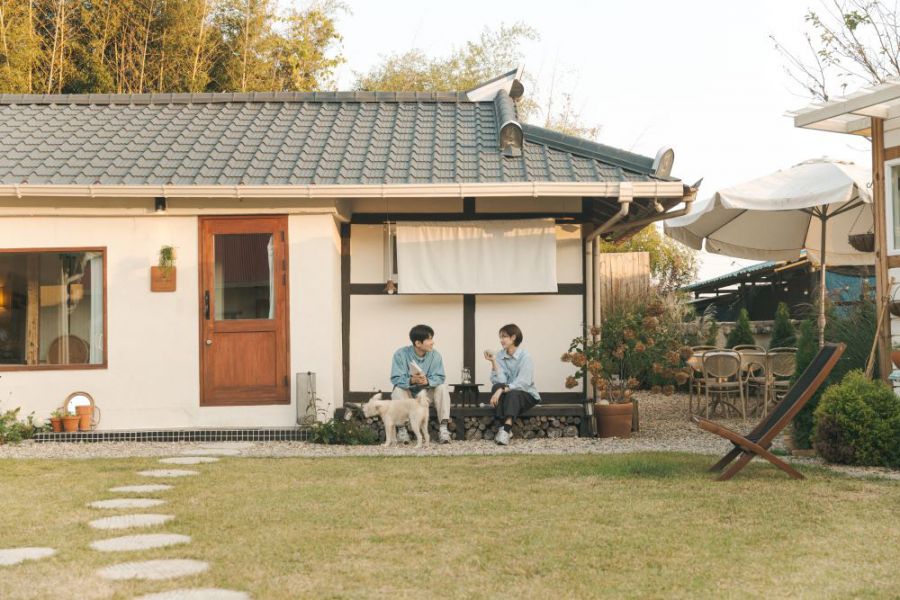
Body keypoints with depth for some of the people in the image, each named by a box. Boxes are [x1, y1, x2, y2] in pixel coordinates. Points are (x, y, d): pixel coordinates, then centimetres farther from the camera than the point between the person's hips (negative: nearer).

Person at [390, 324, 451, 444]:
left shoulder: (435, 355, -11)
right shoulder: (401, 354, -17)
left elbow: (440, 378, -18)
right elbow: (396, 379, -23)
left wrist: (427, 381, -41)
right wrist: (411, 380, -44)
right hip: (408, 394, -2)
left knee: (443, 387, -23)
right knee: (398, 390, -32)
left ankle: (443, 428, -28)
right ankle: (401, 429, -28)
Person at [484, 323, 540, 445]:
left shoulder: (525, 356, -13)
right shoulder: (499, 355, 0)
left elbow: (523, 383, -24)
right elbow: (499, 381, -11)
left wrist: (502, 390, -33)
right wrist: (494, 362, -20)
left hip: (526, 394, -4)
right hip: (507, 395, 4)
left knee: (513, 393, -36)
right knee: (496, 387, -27)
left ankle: (506, 429, -46)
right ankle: (505, 427, -33)